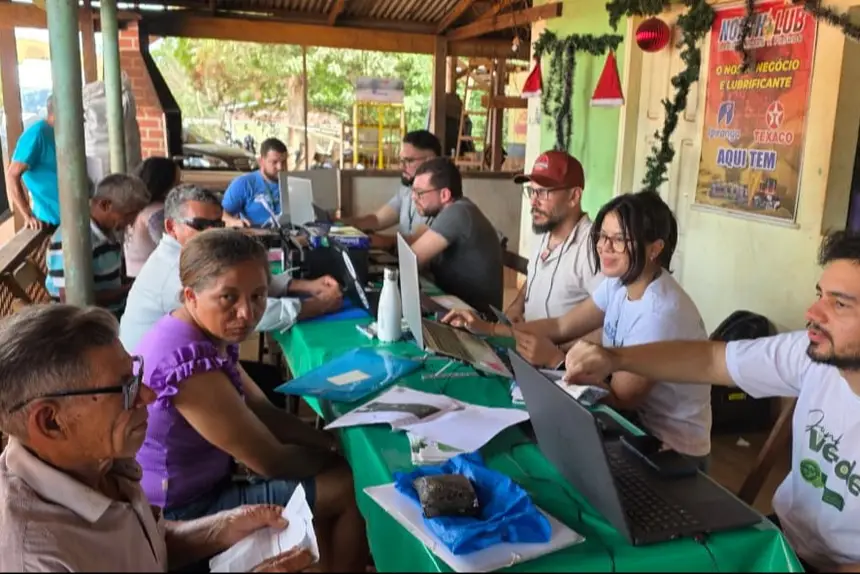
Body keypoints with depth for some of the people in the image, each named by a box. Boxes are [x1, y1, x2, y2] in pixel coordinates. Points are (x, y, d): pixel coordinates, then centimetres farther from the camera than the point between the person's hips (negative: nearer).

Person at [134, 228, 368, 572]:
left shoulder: (206, 335, -2)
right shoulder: (189, 361, -32)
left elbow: (262, 411, 5)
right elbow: (271, 461, -24)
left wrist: (333, 441, -7)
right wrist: (339, 457, -7)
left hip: (194, 486, 9)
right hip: (182, 513, -9)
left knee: (328, 477, 18)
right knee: (350, 487, -4)